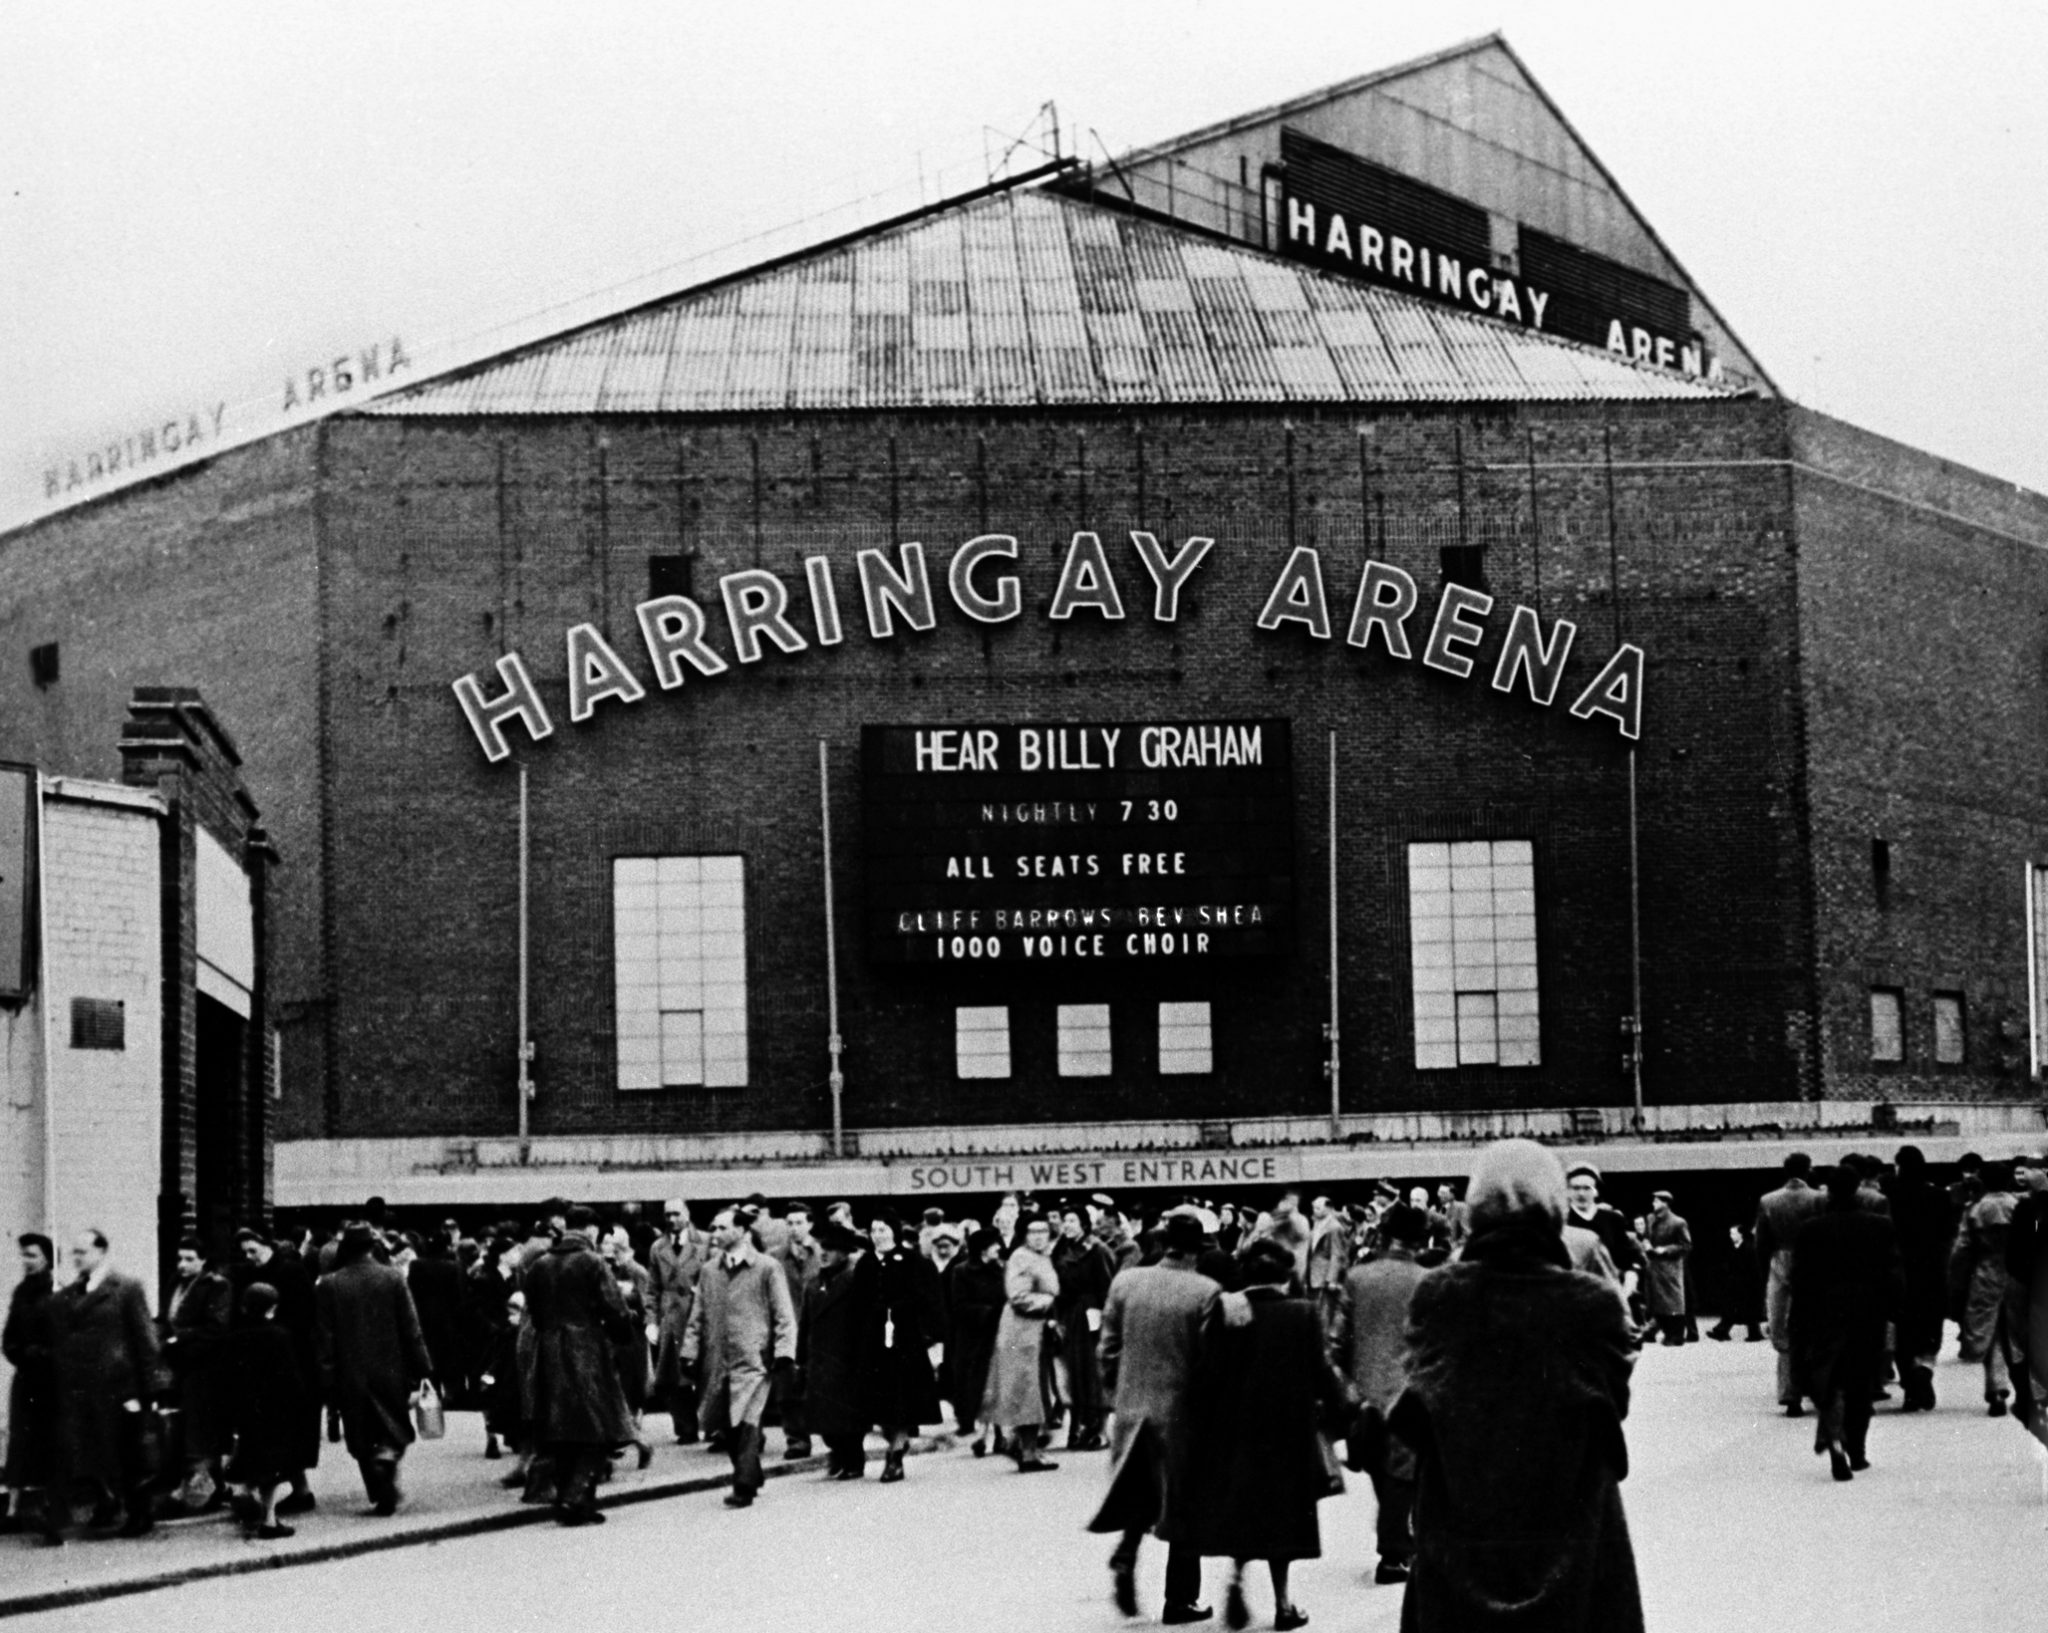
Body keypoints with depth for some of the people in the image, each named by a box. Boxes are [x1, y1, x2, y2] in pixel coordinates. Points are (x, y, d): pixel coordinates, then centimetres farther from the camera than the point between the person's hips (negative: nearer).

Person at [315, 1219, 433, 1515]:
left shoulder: (328, 1285, -5)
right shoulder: (393, 1279, -6)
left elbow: (325, 1336, -4)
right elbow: (411, 1328, -4)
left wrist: (328, 1380, 0)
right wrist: (420, 1368, 2)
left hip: (351, 1375, 0)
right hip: (390, 1370, 0)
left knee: (363, 1439, 11)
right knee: (394, 1432, 12)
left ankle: (379, 1496, 6)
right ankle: (388, 1455, -19)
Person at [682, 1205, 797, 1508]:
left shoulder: (767, 1268, 0)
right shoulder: (708, 1271, 14)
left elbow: (784, 1315, -2)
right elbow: (698, 1316, 16)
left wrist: (784, 1351, -12)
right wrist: (690, 1351, 5)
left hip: (752, 1360, -5)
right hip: (717, 1361, 5)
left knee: (746, 1422, -14)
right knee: (727, 1425, 8)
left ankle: (744, 1487, -12)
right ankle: (751, 1478, 25)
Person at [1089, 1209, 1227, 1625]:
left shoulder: (1125, 1282, -3)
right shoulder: (1206, 1292, -14)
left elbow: (1108, 1350, 1)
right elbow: (1208, 1360, -12)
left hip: (1131, 1406, 3)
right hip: (1182, 1410, -3)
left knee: (1139, 1494, 23)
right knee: (1184, 1506, 10)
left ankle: (1125, 1557, -1)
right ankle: (1180, 1600, 15)